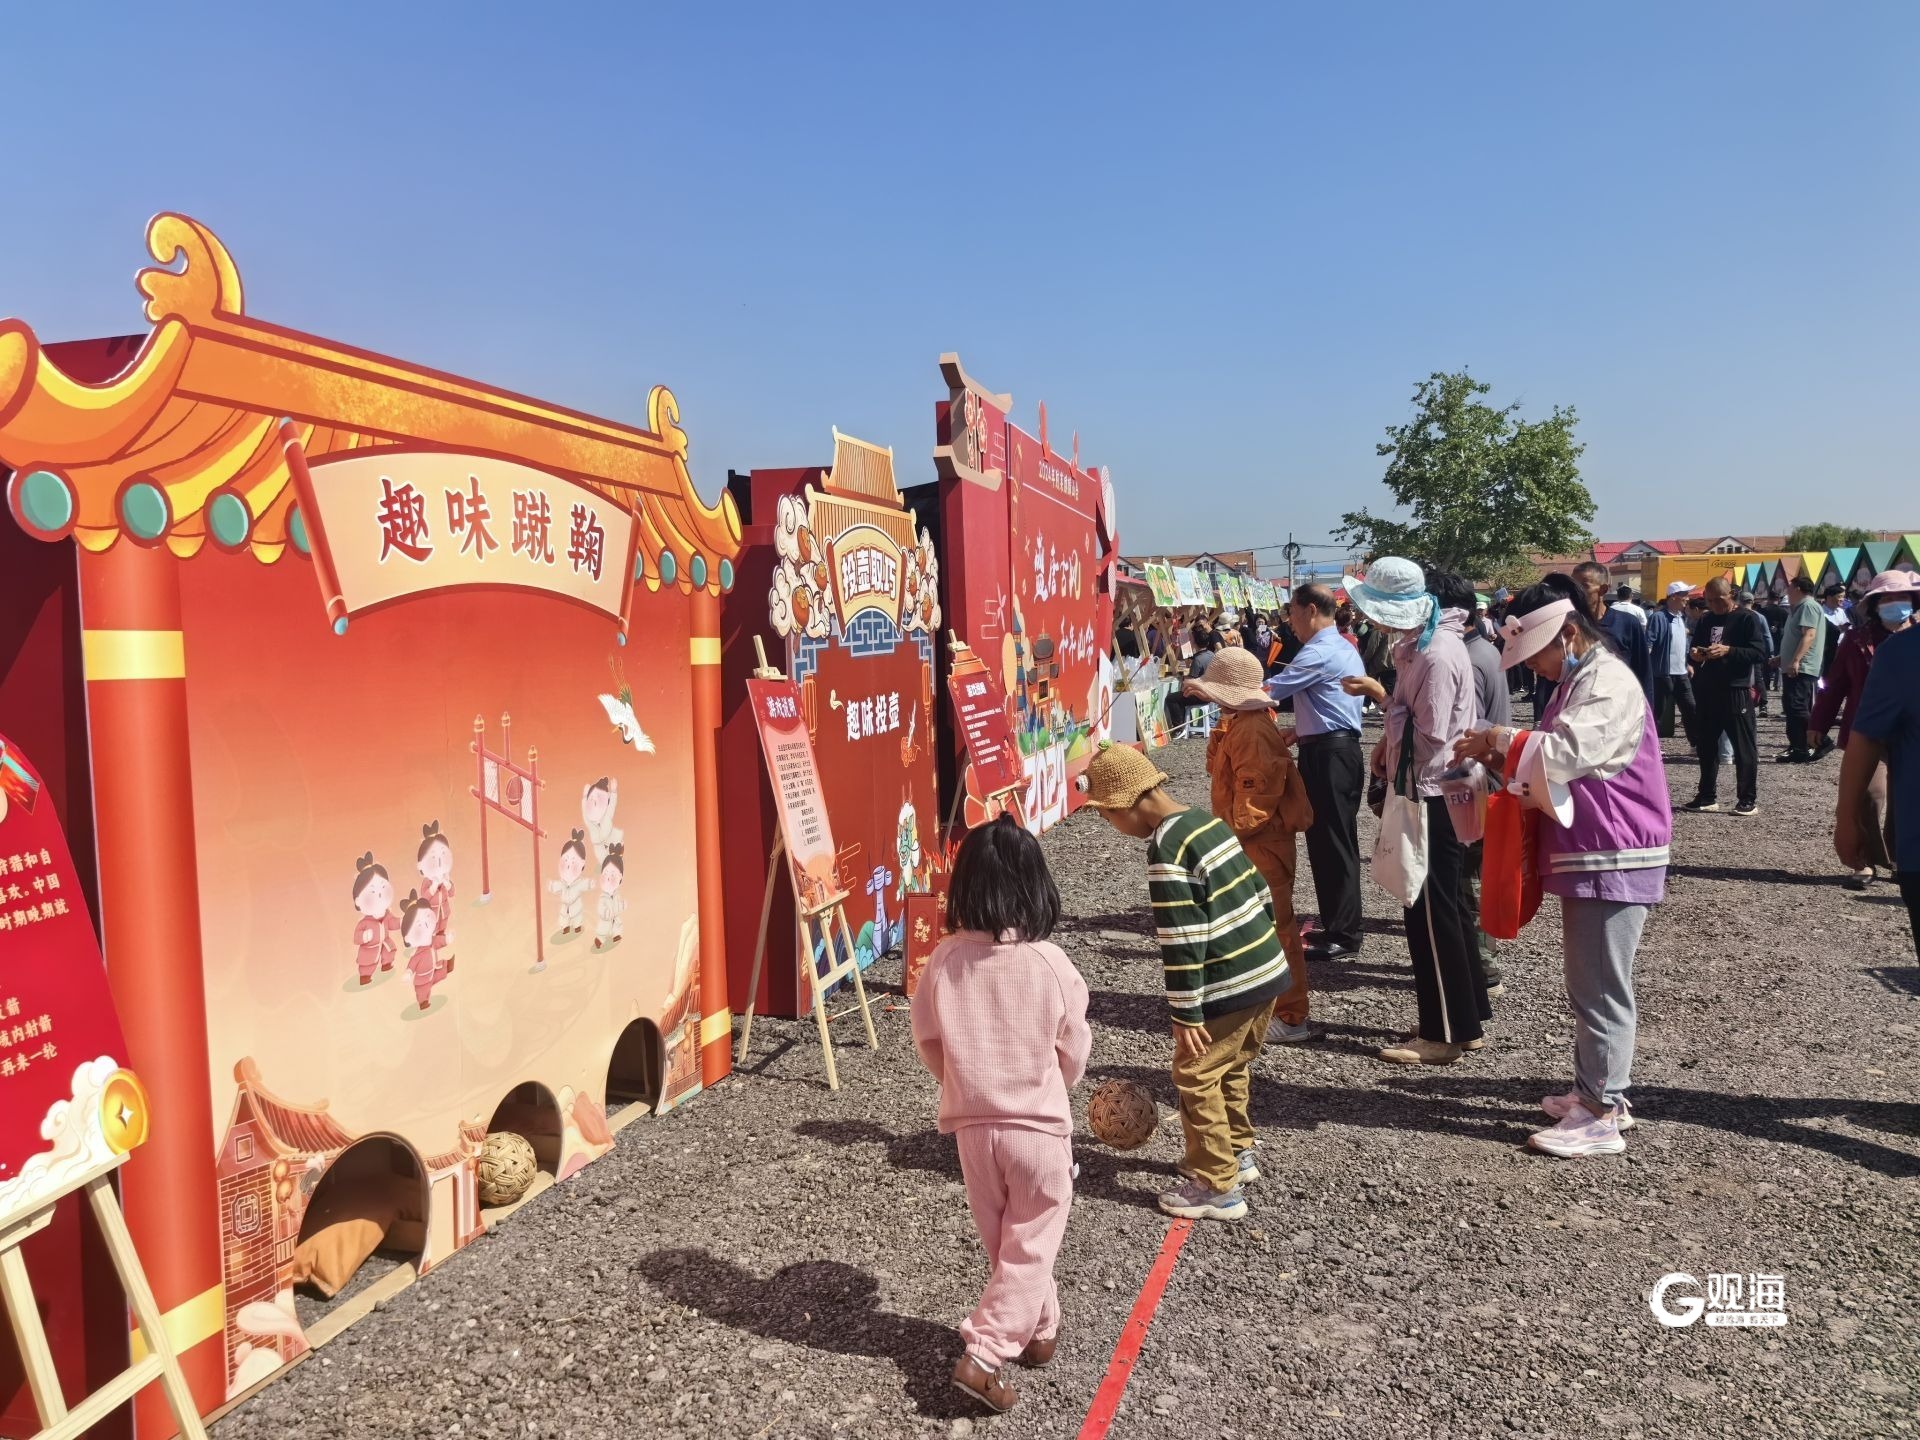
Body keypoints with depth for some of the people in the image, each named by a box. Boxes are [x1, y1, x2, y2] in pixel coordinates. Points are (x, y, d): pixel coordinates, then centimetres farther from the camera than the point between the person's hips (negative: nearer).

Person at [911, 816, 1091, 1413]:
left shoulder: (943, 960, -12)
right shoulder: (1052, 964, -17)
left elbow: (927, 1041, 0)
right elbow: (1074, 1055, -4)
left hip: (972, 1125, 3)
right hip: (1039, 1126, -3)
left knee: (1002, 1244, 22)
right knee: (1029, 1249, 12)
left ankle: (1039, 1331, 38)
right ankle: (983, 1357, 5)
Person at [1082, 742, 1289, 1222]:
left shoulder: (1167, 851, -20)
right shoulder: (1209, 821, 6)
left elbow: (1182, 942, -21)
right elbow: (1258, 890, 14)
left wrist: (1186, 1013, -15)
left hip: (1227, 988, -9)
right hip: (1268, 969, 9)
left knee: (1195, 1077, 4)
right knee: (1233, 1069, 25)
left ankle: (1218, 1187, 12)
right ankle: (1238, 1154, 40)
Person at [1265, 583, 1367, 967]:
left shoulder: (1320, 652, -17)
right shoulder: (1343, 648, 18)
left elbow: (1266, 691, -20)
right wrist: (1300, 731, 15)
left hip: (1327, 755, -11)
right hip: (1339, 750, 11)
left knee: (1329, 844, -5)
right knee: (1336, 842, 16)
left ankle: (1342, 937, 2)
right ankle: (1338, 925, 25)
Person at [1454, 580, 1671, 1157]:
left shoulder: (1609, 682, -16)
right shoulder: (1576, 681, 17)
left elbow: (1566, 751, -29)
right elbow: (1559, 763, 18)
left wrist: (1501, 739, -14)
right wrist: (1502, 758, 0)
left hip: (1612, 859, -10)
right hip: (1586, 855, 10)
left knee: (1599, 986, -5)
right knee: (1588, 982, 16)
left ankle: (1602, 1114, 3)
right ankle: (1598, 1089, 27)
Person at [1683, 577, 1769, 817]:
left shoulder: (1748, 619, -2)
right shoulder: (1706, 621, 15)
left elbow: (1760, 654, -10)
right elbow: (1694, 652, 22)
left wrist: (1728, 650, -22)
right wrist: (1694, 656, -1)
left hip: (1736, 692, -6)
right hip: (1707, 692, 6)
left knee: (1743, 747, -2)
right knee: (1707, 746, 9)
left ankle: (1748, 800, 3)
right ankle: (1707, 797, 16)